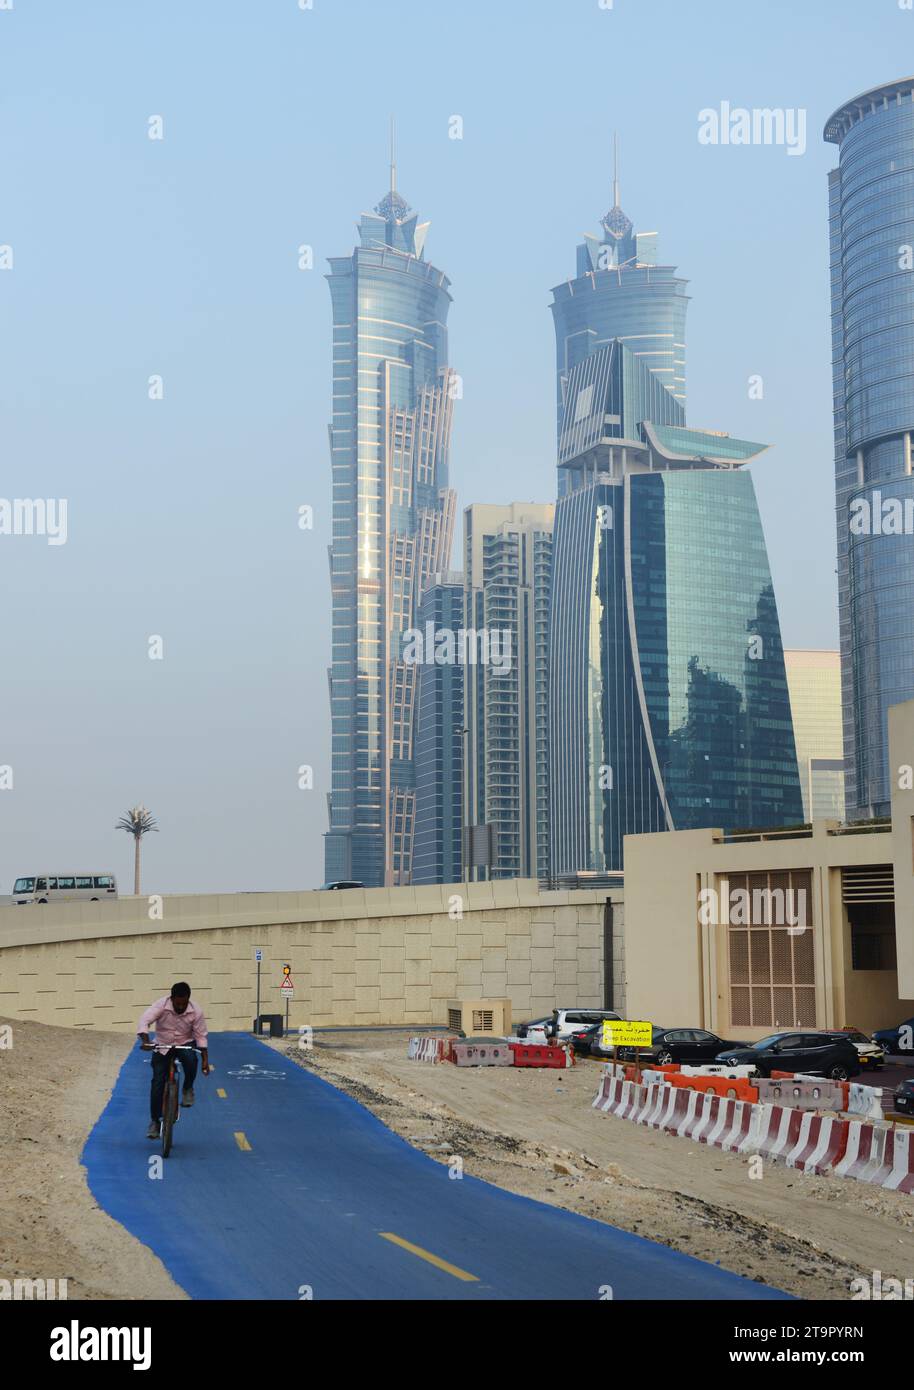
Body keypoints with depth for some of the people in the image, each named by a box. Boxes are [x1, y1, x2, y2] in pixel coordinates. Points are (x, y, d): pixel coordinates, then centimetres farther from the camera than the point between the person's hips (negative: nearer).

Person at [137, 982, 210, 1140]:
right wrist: (145, 1041, -50)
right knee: (158, 1082, -10)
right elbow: (144, 1021, -33)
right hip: (162, 1046, 0)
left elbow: (201, 1036, -9)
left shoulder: (196, 1011, -18)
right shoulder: (161, 1005, -22)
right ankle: (155, 1121, 5)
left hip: (185, 1044, 0)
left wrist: (205, 1060, -14)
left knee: (191, 1059, -34)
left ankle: (188, 1089, -4)